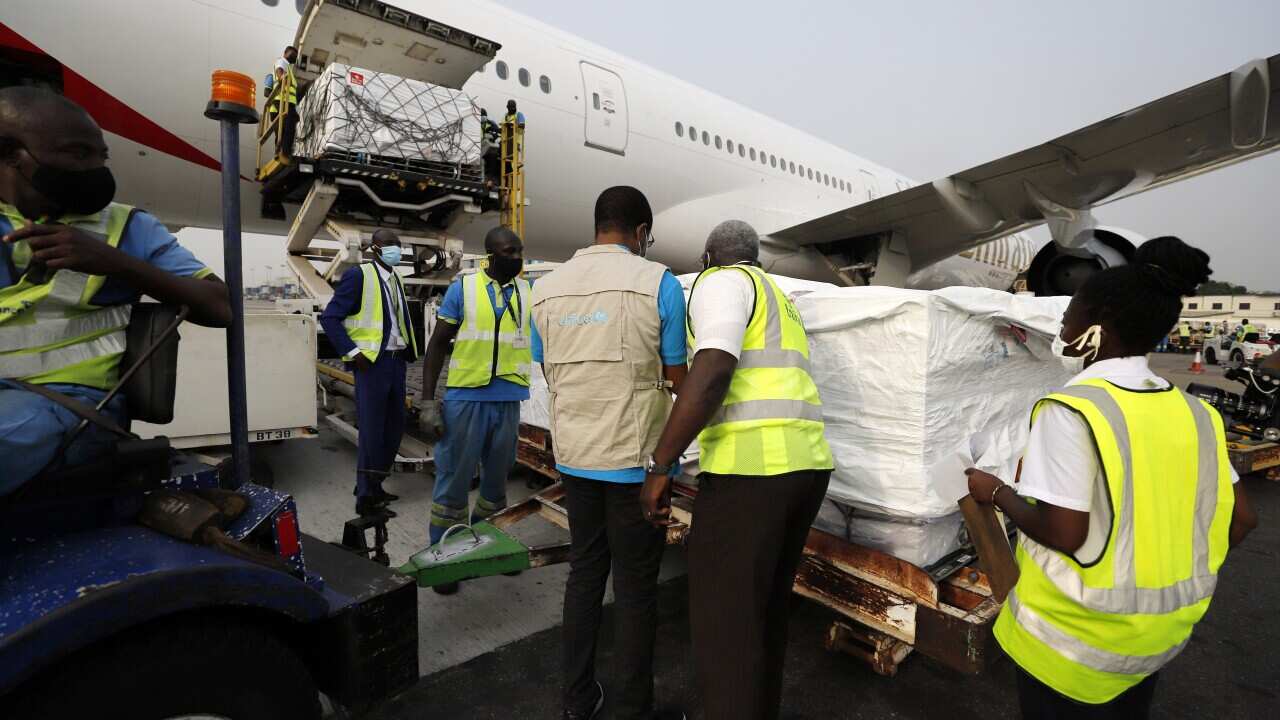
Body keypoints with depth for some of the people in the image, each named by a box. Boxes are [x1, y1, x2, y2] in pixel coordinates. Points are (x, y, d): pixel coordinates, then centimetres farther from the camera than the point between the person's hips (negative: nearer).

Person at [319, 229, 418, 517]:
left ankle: (373, 485, 30)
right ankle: (366, 498, 10)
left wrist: (406, 352, 10)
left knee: (394, 427, 14)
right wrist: (352, 352, -15)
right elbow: (330, 318, -11)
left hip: (396, 361, 8)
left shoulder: (396, 278, 14)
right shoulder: (358, 274, -9)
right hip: (372, 362, -8)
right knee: (372, 430, -2)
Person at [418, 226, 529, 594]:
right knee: (453, 480, 5)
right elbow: (437, 344, 2)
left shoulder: (530, 292, 6)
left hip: (509, 401, 3)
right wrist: (427, 402, -3)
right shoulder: (462, 288, 0)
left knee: (497, 480, 15)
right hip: (464, 398, -2)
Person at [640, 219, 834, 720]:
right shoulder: (777, 298, 26)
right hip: (806, 462, 9)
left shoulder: (722, 282, -1)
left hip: (750, 466, -9)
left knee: (723, 621, 2)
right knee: (766, 607, 21)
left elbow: (712, 372, -18)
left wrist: (659, 466, -15)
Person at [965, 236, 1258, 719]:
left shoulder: (1069, 411, -24)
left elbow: (1063, 534, -26)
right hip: (1163, 630, 6)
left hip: (1080, 634, -6)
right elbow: (1240, 520, 4)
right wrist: (1180, 577, 17)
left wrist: (996, 493, -11)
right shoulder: (1193, 413, -2)